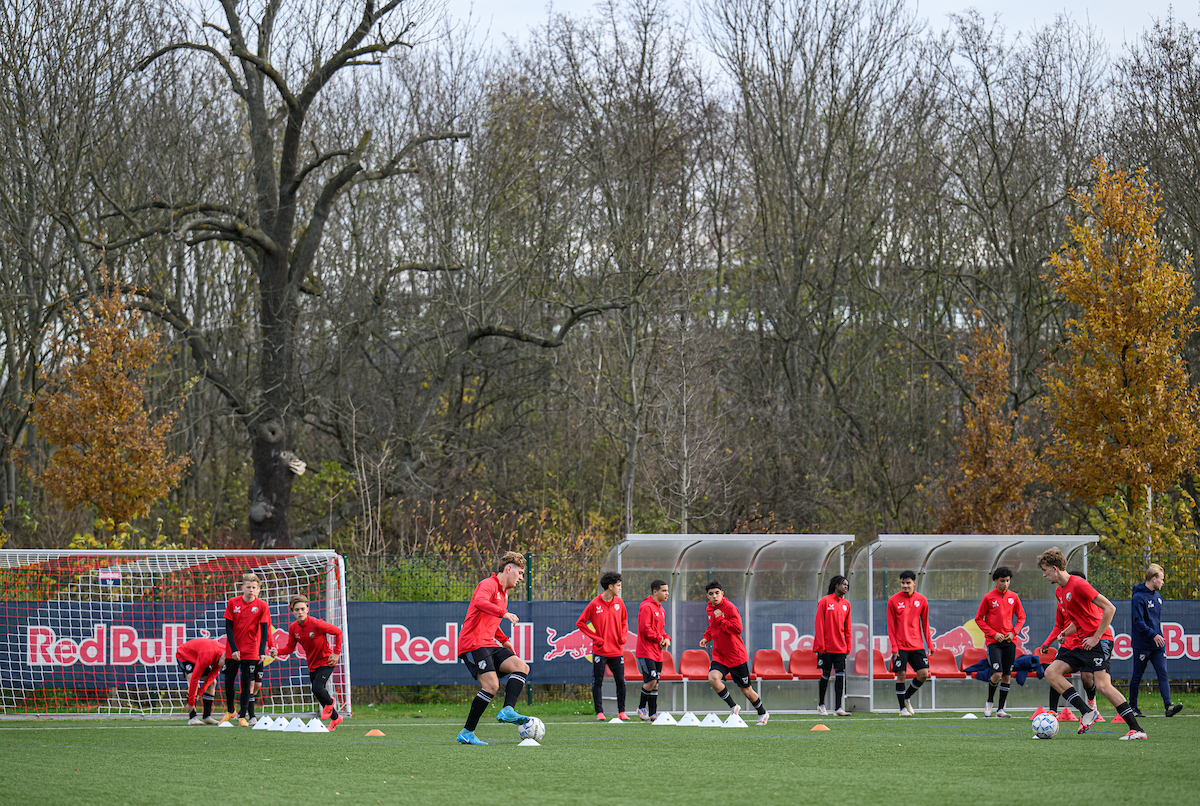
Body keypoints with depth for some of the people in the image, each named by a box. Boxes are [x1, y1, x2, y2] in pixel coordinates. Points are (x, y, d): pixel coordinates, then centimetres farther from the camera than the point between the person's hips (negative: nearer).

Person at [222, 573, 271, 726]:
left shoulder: (262, 606, -6)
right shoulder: (233, 603, -4)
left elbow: (264, 630, -5)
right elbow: (228, 627, -4)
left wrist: (262, 651, -15)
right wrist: (233, 649, -12)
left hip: (250, 652, -2)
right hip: (233, 650, 2)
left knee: (246, 683, -3)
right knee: (228, 681, 8)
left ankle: (242, 715, 5)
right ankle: (230, 711, 29)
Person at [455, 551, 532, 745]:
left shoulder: (503, 593, 24)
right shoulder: (489, 584, -6)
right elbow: (479, 602, -30)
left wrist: (504, 640, 26)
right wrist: (503, 613, -39)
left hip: (489, 645, 10)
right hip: (473, 644, -10)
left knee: (522, 667, -5)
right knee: (491, 685, -20)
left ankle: (507, 711, -20)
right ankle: (466, 733, -15)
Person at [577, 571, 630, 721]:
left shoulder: (619, 602, 5)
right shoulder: (595, 604, -8)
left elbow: (624, 620, 22)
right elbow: (580, 623, -3)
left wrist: (623, 635, 6)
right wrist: (596, 637, -8)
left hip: (617, 651, 4)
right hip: (600, 651, -4)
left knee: (621, 682, 4)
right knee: (597, 682, -3)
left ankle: (621, 712, 14)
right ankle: (599, 712, 3)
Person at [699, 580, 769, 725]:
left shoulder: (729, 608, -15)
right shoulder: (710, 609, 6)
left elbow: (737, 629, -25)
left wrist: (720, 619, -23)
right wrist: (706, 637, 8)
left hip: (736, 656, -5)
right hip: (719, 656, 5)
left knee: (746, 690, 6)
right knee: (713, 678, -24)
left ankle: (762, 714, 31)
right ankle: (733, 707, -7)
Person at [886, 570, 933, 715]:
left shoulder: (921, 600, 4)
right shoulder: (893, 601, -2)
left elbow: (925, 624, 11)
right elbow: (890, 626, -1)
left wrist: (930, 645, 6)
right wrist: (894, 647, -8)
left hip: (917, 645, 3)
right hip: (900, 646, -3)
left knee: (924, 674, -3)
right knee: (901, 675, -5)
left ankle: (906, 697, 20)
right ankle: (902, 707, 7)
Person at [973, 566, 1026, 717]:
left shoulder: (1013, 597, 6)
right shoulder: (988, 597, -2)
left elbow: (1021, 617, 14)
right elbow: (979, 619, 1)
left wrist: (1014, 632, -3)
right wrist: (993, 633, -9)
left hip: (1009, 641, 3)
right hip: (993, 641, -3)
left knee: (1007, 676, 1)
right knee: (997, 674, -15)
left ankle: (1001, 709, 9)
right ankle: (989, 703, 8)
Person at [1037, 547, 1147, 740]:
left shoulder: (1078, 584, -14)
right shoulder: (1059, 592, 15)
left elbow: (1109, 609, -17)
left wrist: (1096, 637, -16)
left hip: (1098, 643, -10)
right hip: (1082, 645, 10)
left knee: (1103, 686, -20)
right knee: (1051, 672, -2)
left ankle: (1137, 729, -18)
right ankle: (1087, 712, -8)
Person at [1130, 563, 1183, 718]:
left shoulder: (1157, 596, 14)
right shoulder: (1139, 598, -13)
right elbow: (1138, 621, -19)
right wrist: (1153, 635, -25)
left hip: (1157, 644, 7)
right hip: (1142, 645, -7)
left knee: (1163, 673, -7)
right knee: (1137, 676, 4)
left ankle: (1168, 705, -17)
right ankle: (1132, 707, 15)